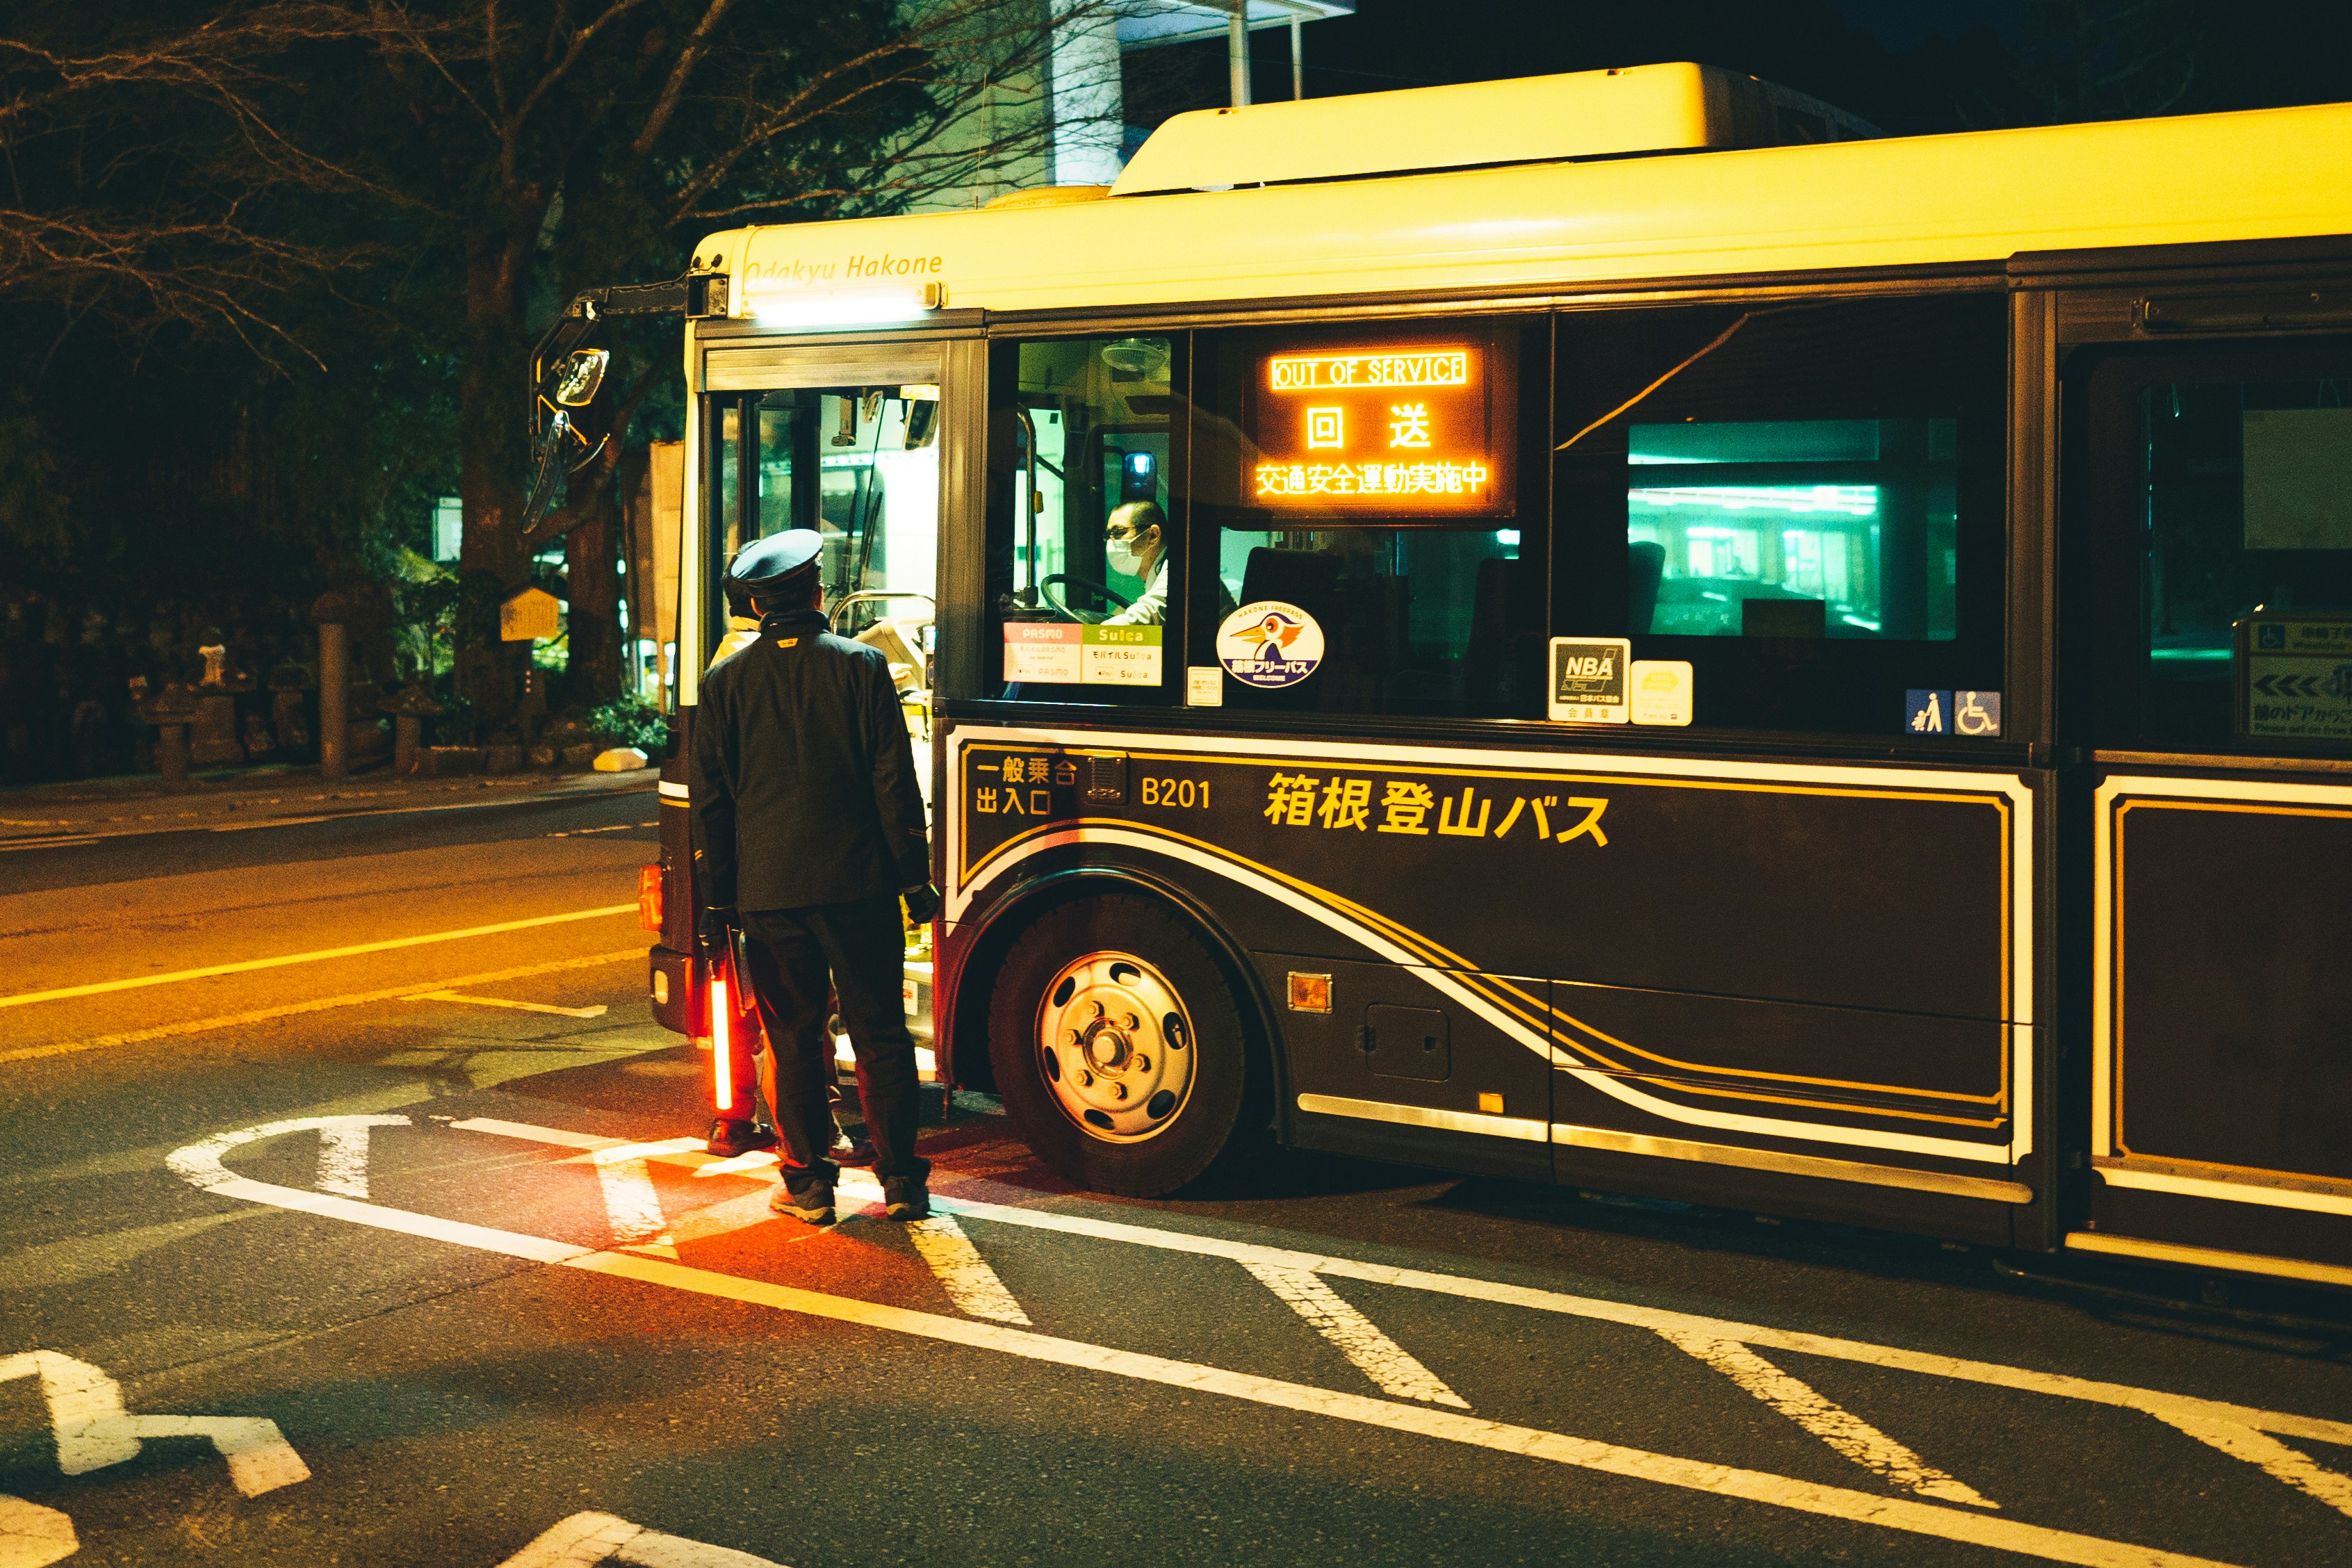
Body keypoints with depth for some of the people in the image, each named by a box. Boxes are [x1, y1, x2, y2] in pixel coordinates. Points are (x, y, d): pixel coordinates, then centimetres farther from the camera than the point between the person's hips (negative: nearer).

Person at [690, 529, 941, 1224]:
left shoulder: (726, 681, 4)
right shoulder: (861, 665, -2)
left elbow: (710, 800, 5)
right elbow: (894, 782, -4)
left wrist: (715, 900, 10)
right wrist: (915, 878, 1)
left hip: (768, 889, 1)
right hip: (857, 881, -1)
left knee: (794, 1039, 10)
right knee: (880, 1034, 6)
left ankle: (808, 1183, 13)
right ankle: (901, 1181, 9)